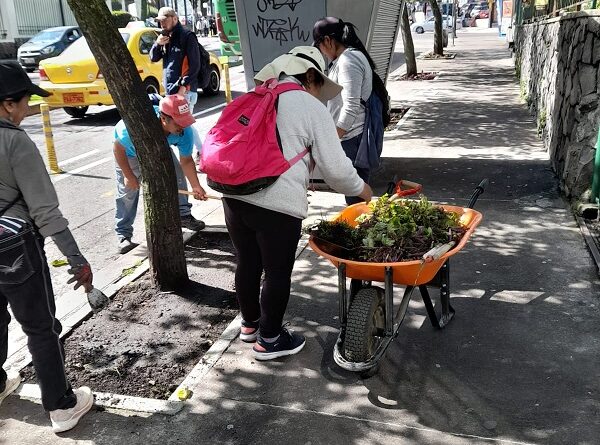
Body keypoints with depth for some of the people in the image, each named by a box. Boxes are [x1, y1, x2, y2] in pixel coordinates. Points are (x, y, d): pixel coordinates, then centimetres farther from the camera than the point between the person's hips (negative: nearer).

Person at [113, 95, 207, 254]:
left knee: (177, 174, -6)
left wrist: (196, 186, -26)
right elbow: (118, 147, -29)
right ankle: (124, 236, 6)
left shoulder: (184, 131, -34)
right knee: (127, 193, -5)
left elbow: (186, 161, -19)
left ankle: (183, 214, 14)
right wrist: (129, 175, -24)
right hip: (130, 151, -3)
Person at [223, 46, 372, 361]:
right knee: (277, 272, 11)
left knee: (248, 263, 21)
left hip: (234, 197, 7)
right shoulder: (311, 107, 0)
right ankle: (269, 339, 26)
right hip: (277, 205, -6)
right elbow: (335, 167, -3)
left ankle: (250, 323, 41)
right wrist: (361, 189, 14)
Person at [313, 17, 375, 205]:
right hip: (350, 137, 10)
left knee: (355, 198, -3)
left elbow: (351, 108, -22)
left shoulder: (348, 60, -14)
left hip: (352, 139, -10)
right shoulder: (354, 56, 17)